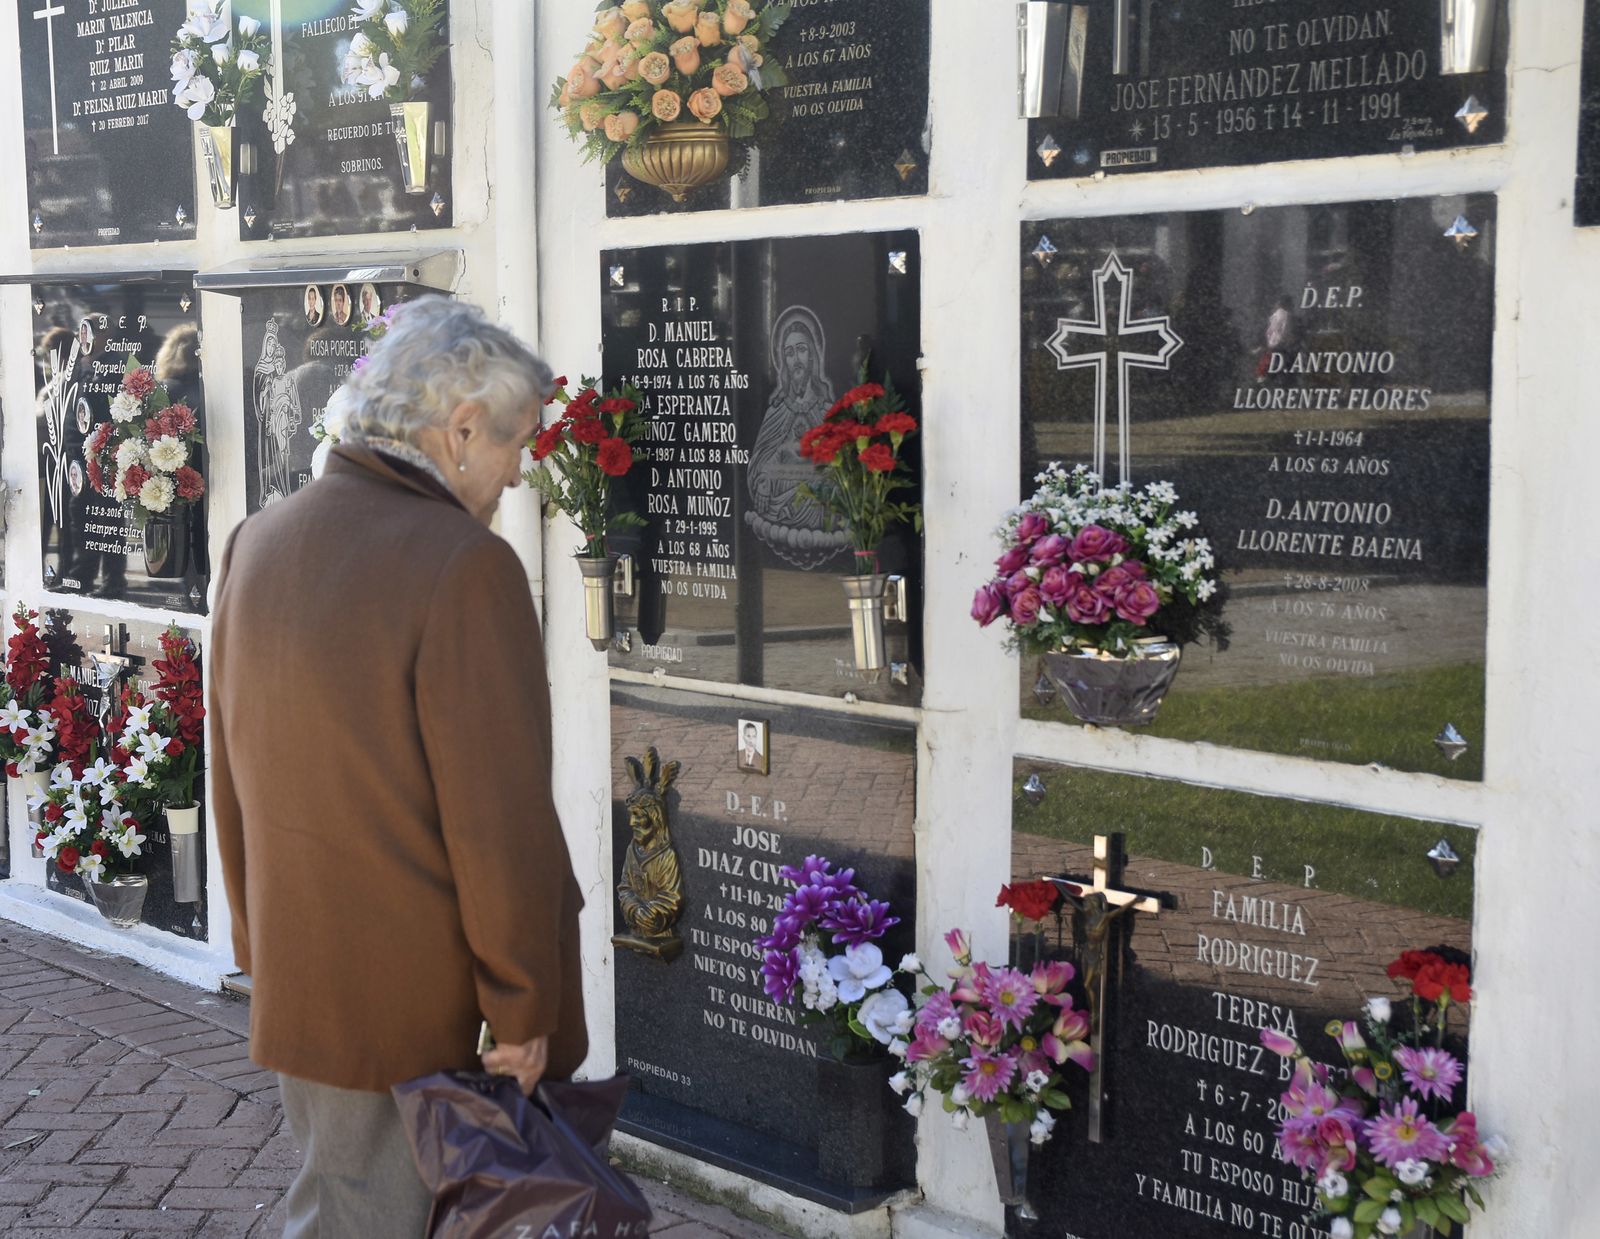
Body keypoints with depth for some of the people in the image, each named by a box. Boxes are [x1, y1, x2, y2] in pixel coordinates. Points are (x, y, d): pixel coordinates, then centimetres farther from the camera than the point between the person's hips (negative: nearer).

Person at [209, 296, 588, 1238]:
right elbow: (500, 820, -20)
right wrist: (525, 1009, -9)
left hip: (290, 976, 7)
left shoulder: (259, 543, 5)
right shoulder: (464, 565, -20)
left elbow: (235, 778, 13)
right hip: (410, 994, -7)